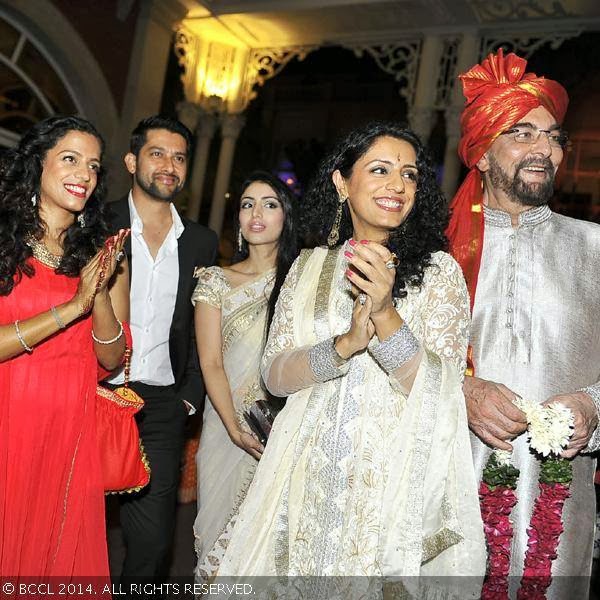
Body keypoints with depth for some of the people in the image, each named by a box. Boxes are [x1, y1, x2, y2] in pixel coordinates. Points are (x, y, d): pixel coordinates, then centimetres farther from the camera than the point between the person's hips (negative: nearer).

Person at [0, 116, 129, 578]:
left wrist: (101, 293, -14)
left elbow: (112, 359, 2)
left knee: (63, 554, 15)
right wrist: (72, 307, -18)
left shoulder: (104, 253, 4)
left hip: (72, 433, 3)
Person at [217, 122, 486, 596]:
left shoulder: (439, 270, -5)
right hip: (309, 481, 3)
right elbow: (275, 375, -2)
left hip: (398, 483, -2)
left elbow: (440, 392, -13)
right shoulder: (310, 266, 4)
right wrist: (345, 345, -20)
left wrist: (385, 313, -28)